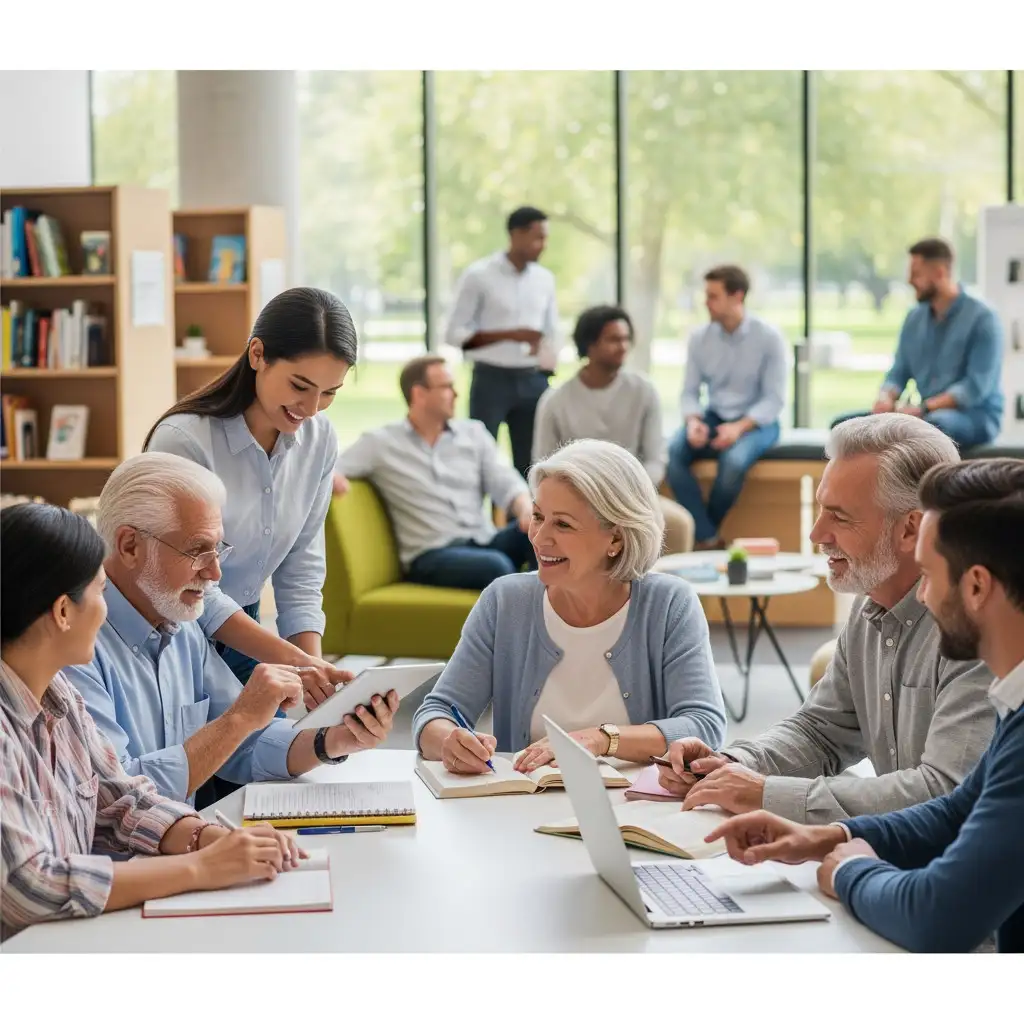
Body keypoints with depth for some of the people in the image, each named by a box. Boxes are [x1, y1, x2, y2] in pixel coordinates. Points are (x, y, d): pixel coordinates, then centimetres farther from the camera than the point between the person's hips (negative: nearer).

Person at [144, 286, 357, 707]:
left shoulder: (319, 440, -7)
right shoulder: (184, 440, -24)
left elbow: (301, 568, -2)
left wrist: (313, 662, -15)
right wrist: (289, 659, -29)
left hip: (242, 633, 5)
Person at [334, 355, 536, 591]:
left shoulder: (474, 433, 17)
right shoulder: (380, 442, 7)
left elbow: (504, 482, 7)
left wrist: (526, 509, -17)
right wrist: (333, 478, -23)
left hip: (485, 544, 4)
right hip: (431, 556, -4)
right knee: (496, 566, -37)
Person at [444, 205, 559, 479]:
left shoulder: (545, 279, 8)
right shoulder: (478, 275, -6)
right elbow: (454, 334, -8)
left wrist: (545, 379, 4)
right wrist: (509, 335, -17)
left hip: (532, 381, 4)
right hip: (491, 378, -4)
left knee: (530, 464, 5)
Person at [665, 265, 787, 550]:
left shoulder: (769, 338, -10)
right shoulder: (699, 337, 0)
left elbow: (774, 399, -12)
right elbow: (690, 391, 2)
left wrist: (739, 428, -26)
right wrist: (693, 421, -20)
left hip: (756, 422, -3)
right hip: (713, 418, 4)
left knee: (734, 461, -36)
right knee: (672, 452, -28)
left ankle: (700, 533, -11)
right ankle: (708, 538, -27)